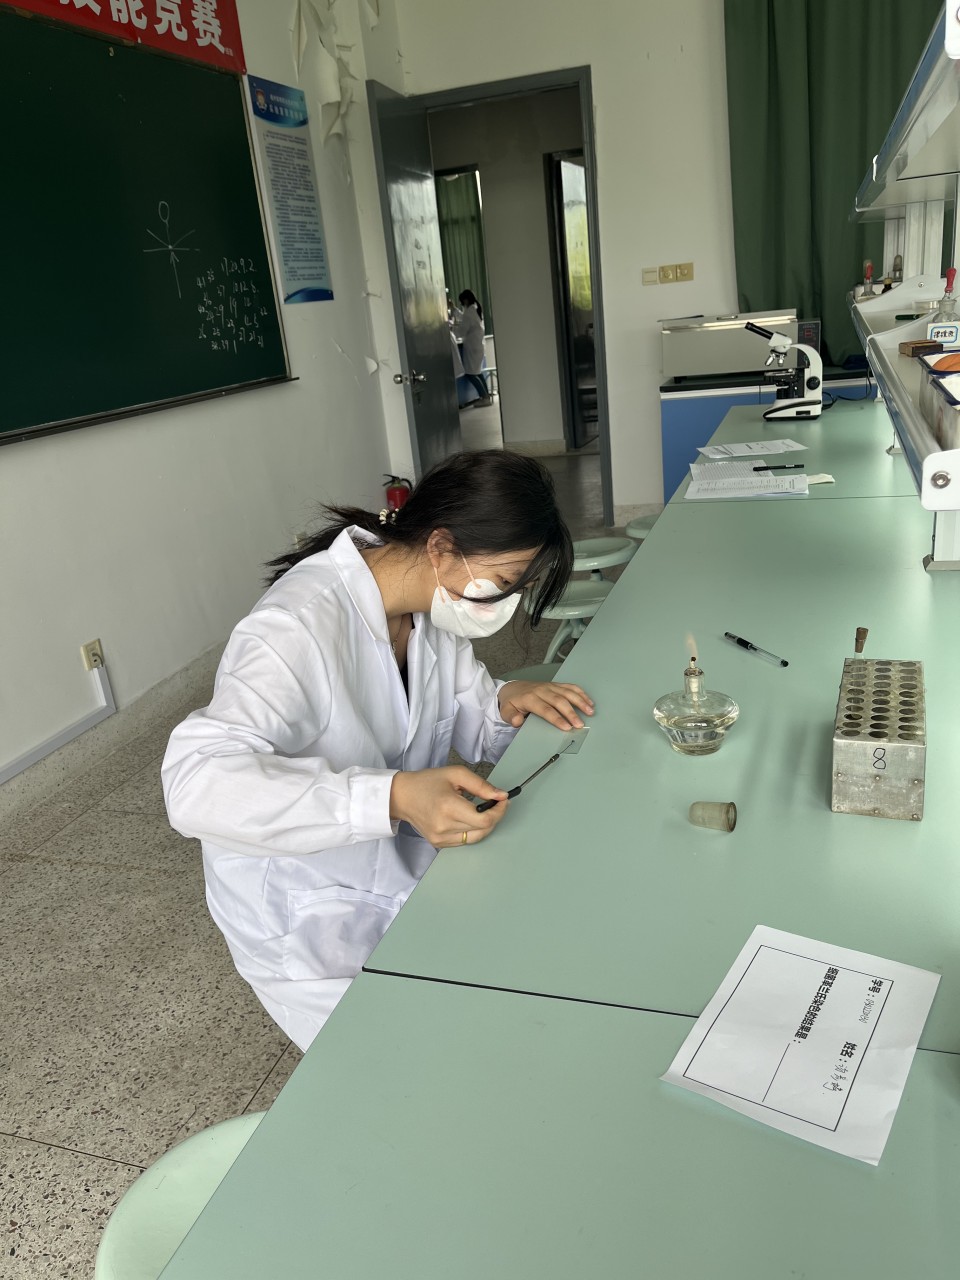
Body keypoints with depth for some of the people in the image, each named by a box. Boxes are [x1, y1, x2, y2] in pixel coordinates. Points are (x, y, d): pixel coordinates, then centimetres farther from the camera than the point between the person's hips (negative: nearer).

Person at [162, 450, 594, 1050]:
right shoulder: (300, 628, -31)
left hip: (410, 876, 7)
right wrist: (392, 797, -51)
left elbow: (464, 724, 7)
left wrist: (508, 702, -17)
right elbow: (197, 783, -42)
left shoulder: (430, 601, -6)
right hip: (317, 932, -7)